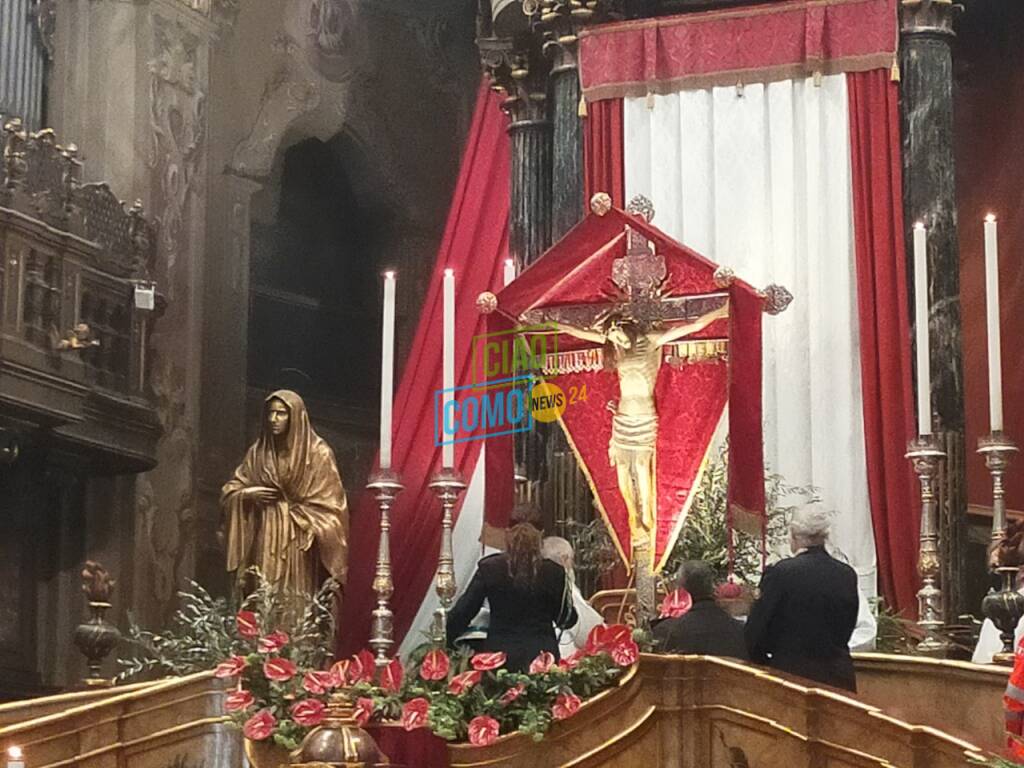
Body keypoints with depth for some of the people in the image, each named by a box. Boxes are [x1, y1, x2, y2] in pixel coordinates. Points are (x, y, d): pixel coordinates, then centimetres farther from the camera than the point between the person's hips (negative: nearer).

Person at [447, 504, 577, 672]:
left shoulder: (489, 569, -3)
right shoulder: (554, 573, -5)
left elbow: (463, 612, 0)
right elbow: (566, 620, 7)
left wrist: (444, 644, 13)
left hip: (499, 652, 1)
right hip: (541, 653, 0)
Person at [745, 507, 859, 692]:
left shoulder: (780, 573, -10)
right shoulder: (847, 575, 3)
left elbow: (756, 627, -5)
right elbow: (846, 630, 10)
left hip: (792, 672, -4)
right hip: (839, 676, 4)